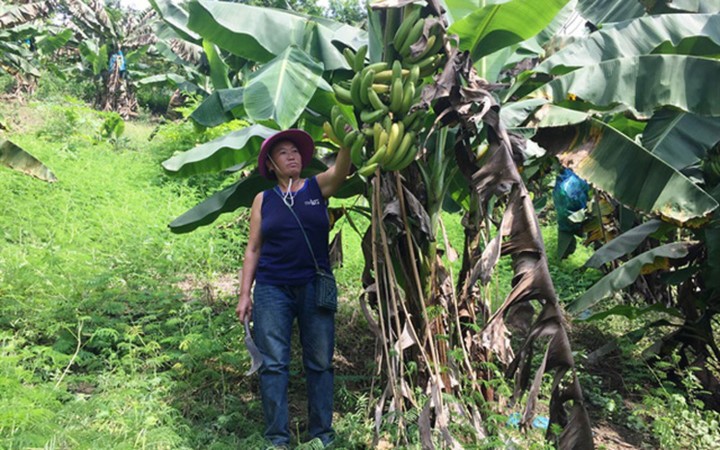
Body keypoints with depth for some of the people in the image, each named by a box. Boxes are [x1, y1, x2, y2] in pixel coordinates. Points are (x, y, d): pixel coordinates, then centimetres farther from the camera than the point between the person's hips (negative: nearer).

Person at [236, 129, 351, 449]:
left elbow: (341, 170, -14)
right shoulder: (263, 200, 8)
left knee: (320, 363, 6)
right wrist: (244, 293, 1)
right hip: (272, 289, 0)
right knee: (273, 364, 0)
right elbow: (253, 249, 7)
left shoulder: (318, 188, 7)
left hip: (315, 287, 0)